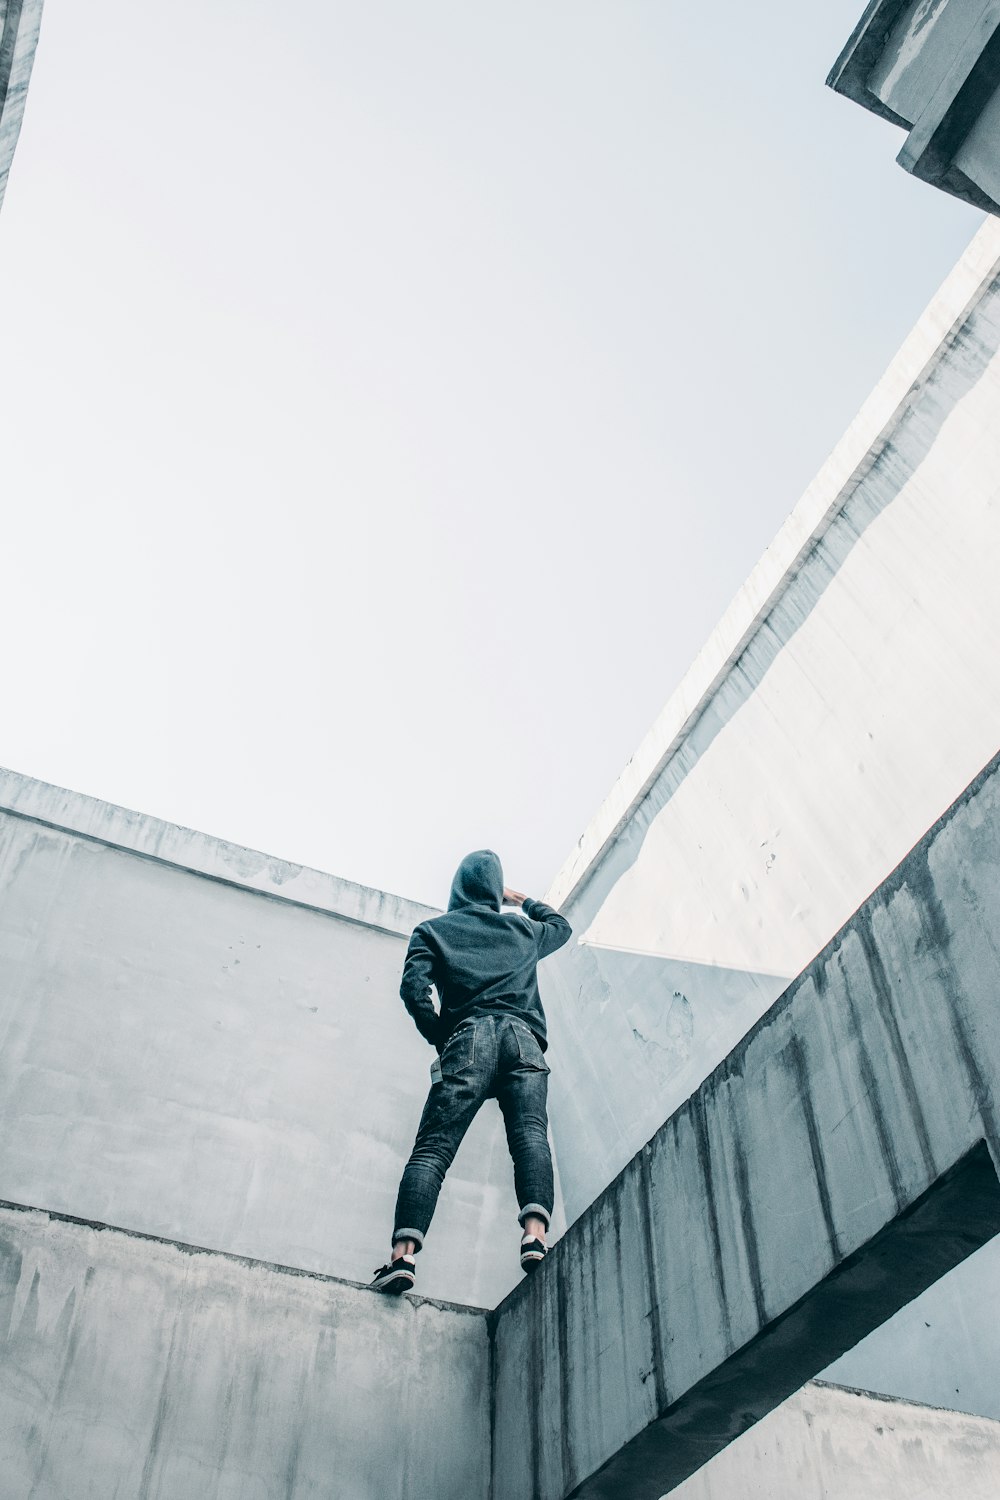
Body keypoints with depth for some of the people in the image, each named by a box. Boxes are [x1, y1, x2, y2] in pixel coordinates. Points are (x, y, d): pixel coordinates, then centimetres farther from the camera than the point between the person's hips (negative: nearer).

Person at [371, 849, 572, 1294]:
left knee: (434, 1145, -9)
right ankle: (535, 1234, -38)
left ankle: (404, 1252, -25)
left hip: (469, 1038, -1)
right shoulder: (522, 928, 27)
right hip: (524, 1038, 2)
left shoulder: (433, 929, 19)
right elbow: (561, 925, 49)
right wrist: (521, 900, 60)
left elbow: (414, 988, 3)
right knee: (530, 1132, -14)